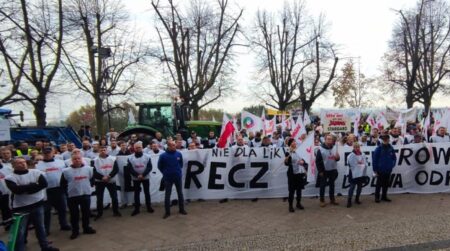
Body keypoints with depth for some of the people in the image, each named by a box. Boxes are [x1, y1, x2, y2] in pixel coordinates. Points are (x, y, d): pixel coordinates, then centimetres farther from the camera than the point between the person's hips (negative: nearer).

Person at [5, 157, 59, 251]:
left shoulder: (36, 172, 0)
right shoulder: (10, 178, -8)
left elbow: (44, 183, -12)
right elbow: (17, 190, -23)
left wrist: (26, 188, -18)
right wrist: (34, 185, -18)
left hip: (37, 204, 3)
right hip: (21, 207, -3)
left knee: (40, 227, 16)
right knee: (20, 230, 4)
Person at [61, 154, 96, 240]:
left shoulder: (88, 168, -2)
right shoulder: (66, 171, -8)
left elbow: (92, 179, 13)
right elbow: (63, 183, 2)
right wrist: (68, 190, 2)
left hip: (86, 194, 2)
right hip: (72, 196, -2)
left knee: (86, 212, 13)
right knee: (74, 214, 7)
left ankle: (86, 228, 29)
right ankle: (75, 231, 21)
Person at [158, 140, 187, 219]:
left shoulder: (179, 154, -6)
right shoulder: (163, 156, -14)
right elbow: (160, 166, 0)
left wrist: (179, 170, 7)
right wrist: (165, 173, 3)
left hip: (178, 177, 2)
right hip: (168, 178, -2)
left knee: (180, 193, 12)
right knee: (167, 195, 6)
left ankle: (182, 209, 26)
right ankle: (167, 212, 17)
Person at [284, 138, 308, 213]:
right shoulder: (288, 153, -7)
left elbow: (303, 160, 18)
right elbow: (286, 163, -20)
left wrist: (303, 162, -5)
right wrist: (288, 155, -36)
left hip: (300, 173, 5)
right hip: (293, 174, -5)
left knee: (299, 189, 13)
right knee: (292, 190, -2)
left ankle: (298, 203, 27)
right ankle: (290, 205, 6)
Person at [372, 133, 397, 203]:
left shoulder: (391, 148, 1)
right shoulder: (379, 148, -12)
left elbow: (394, 157, 12)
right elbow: (374, 159, -11)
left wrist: (392, 164, 0)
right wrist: (375, 169, -11)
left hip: (388, 170, 4)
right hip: (380, 170, -4)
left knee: (386, 184, 14)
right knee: (379, 184, 5)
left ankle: (384, 196, 27)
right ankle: (377, 197, 17)